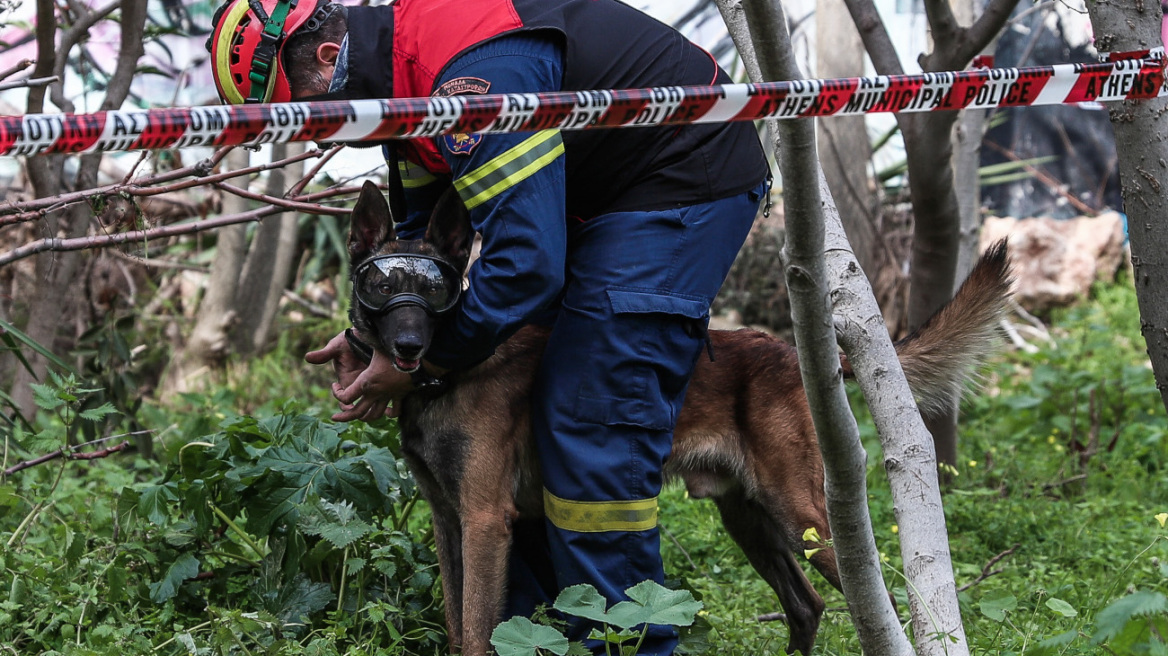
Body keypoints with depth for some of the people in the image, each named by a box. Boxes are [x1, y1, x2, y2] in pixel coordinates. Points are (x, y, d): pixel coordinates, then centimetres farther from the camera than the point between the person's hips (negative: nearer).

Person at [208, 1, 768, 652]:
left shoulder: (473, 73, -31)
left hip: (687, 180, -10)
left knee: (594, 437, -13)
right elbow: (423, 225, 14)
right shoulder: (401, 65, 1)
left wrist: (418, 360, -20)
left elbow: (526, 262, -32)